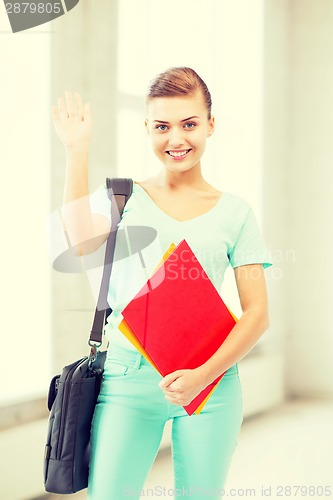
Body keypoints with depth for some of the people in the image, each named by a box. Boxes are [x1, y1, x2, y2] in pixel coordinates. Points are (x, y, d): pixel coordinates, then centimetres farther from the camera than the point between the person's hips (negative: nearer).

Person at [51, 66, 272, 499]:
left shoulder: (234, 212, 6)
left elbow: (257, 314, 2)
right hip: (128, 372, 0)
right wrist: (78, 151, -13)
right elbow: (83, 243, -16)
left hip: (210, 380, 1)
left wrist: (203, 375, -11)